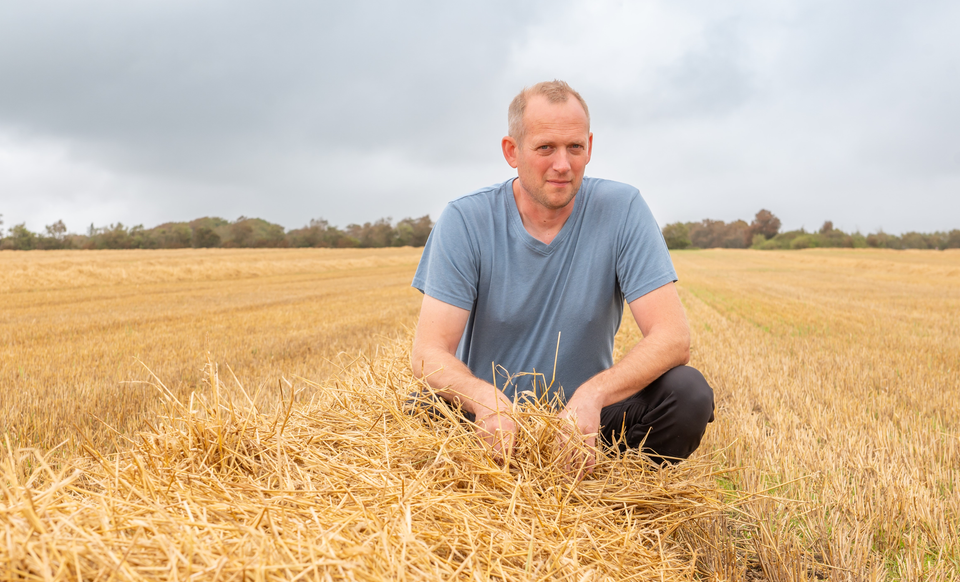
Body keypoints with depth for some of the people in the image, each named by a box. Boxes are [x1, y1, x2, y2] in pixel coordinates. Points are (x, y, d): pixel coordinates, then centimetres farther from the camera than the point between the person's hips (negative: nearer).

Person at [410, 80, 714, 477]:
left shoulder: (622, 210, -8)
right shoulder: (464, 221, -9)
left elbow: (673, 336, -16)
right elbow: (429, 352, -15)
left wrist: (592, 395, -34)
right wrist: (485, 399, -38)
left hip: (584, 416, 1)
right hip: (492, 418, -1)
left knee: (688, 393, -24)